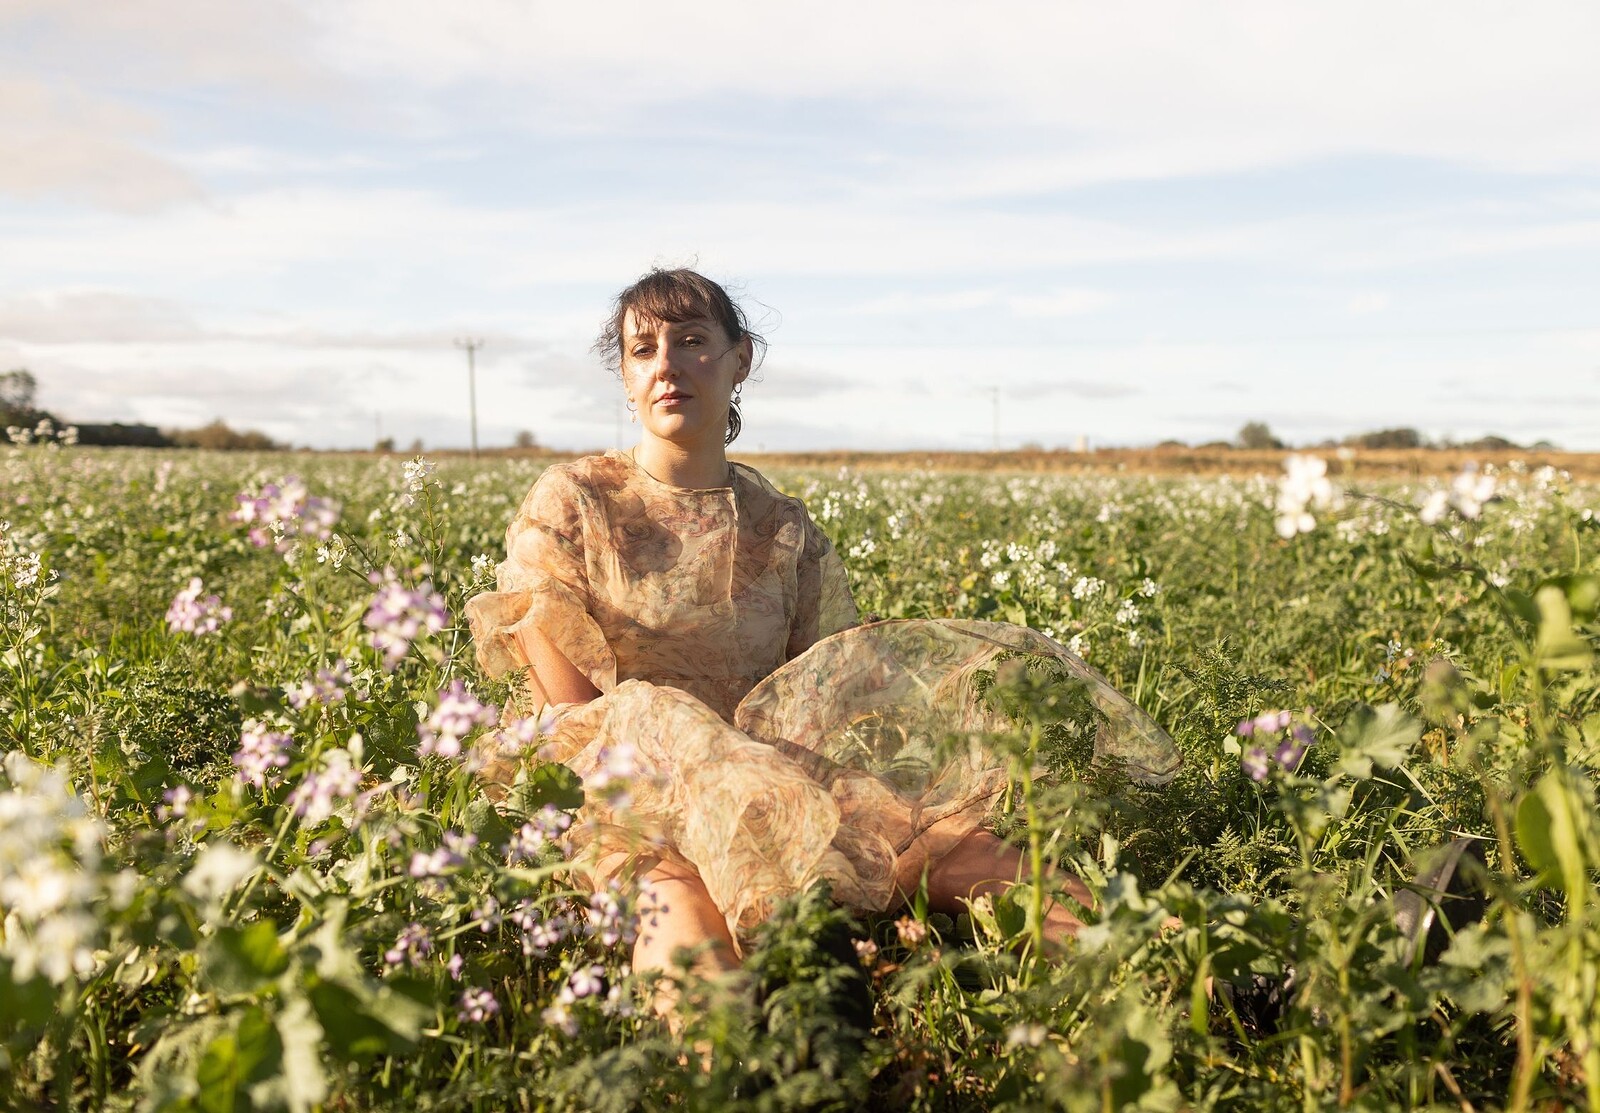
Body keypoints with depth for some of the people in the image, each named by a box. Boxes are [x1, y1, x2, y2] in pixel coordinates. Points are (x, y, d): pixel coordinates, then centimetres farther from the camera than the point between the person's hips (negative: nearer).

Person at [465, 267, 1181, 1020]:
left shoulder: (785, 529, 11)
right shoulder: (570, 504, 4)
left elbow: (827, 687, 2)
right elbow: (568, 705, -4)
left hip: (755, 757, 3)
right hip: (612, 780, -2)